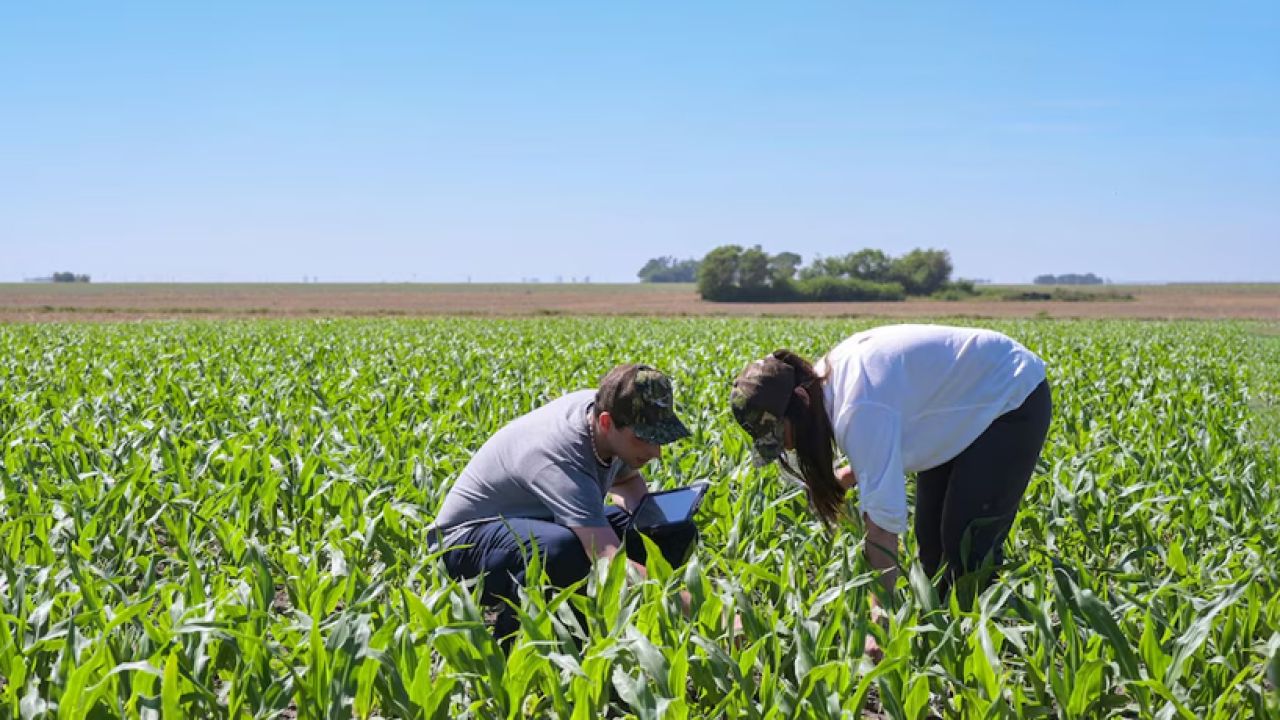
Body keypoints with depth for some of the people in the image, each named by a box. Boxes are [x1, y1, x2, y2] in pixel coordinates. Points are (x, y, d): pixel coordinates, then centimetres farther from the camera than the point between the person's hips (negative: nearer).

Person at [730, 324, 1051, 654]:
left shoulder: (860, 408, -38)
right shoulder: (827, 379, -9)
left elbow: (884, 518, -41)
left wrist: (880, 614, -44)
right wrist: (850, 476, -13)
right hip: (968, 402, 9)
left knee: (969, 542, -13)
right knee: (930, 539, 7)